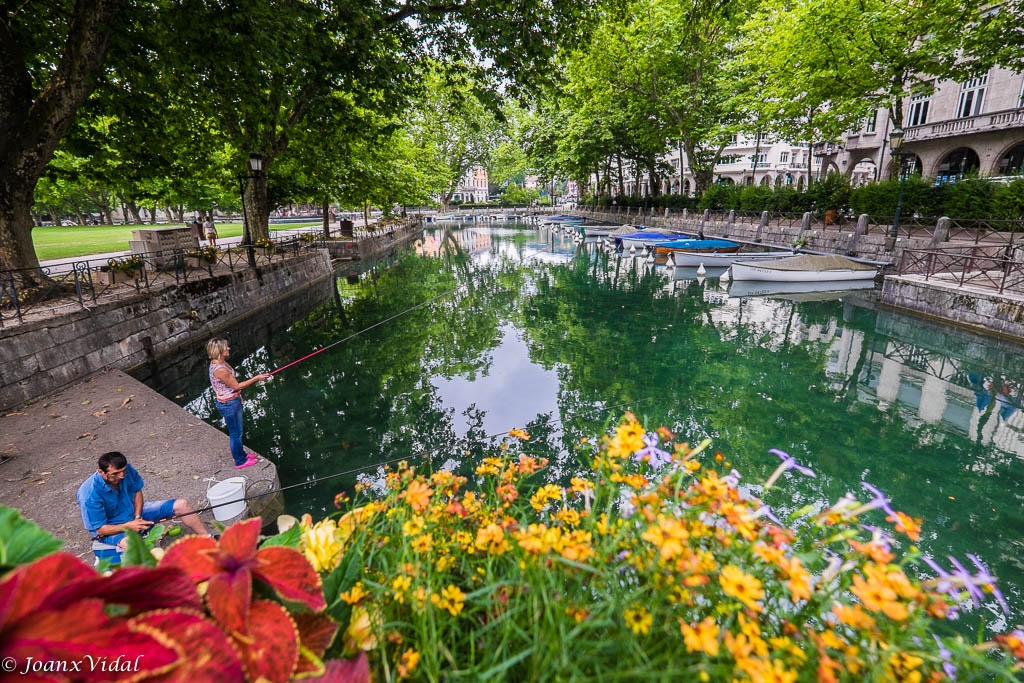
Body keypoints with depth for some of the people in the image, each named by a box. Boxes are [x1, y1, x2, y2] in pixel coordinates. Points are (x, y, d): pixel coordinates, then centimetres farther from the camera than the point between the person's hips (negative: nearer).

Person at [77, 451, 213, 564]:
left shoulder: (126, 470, -18)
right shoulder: (89, 495, -29)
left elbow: (137, 491, 0)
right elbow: (99, 530, -22)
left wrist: (137, 517, -13)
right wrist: (129, 526, -32)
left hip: (135, 514, 6)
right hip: (113, 529, -5)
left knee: (181, 504, -7)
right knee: (128, 542, -42)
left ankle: (209, 539, 1)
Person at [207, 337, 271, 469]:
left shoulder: (217, 362, 0)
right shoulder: (220, 369, -30)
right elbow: (236, 386, -21)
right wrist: (256, 378, -18)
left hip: (232, 402, 9)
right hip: (229, 405, -9)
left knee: (237, 431, 25)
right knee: (235, 433, 8)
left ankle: (241, 454, 43)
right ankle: (240, 461, 24)